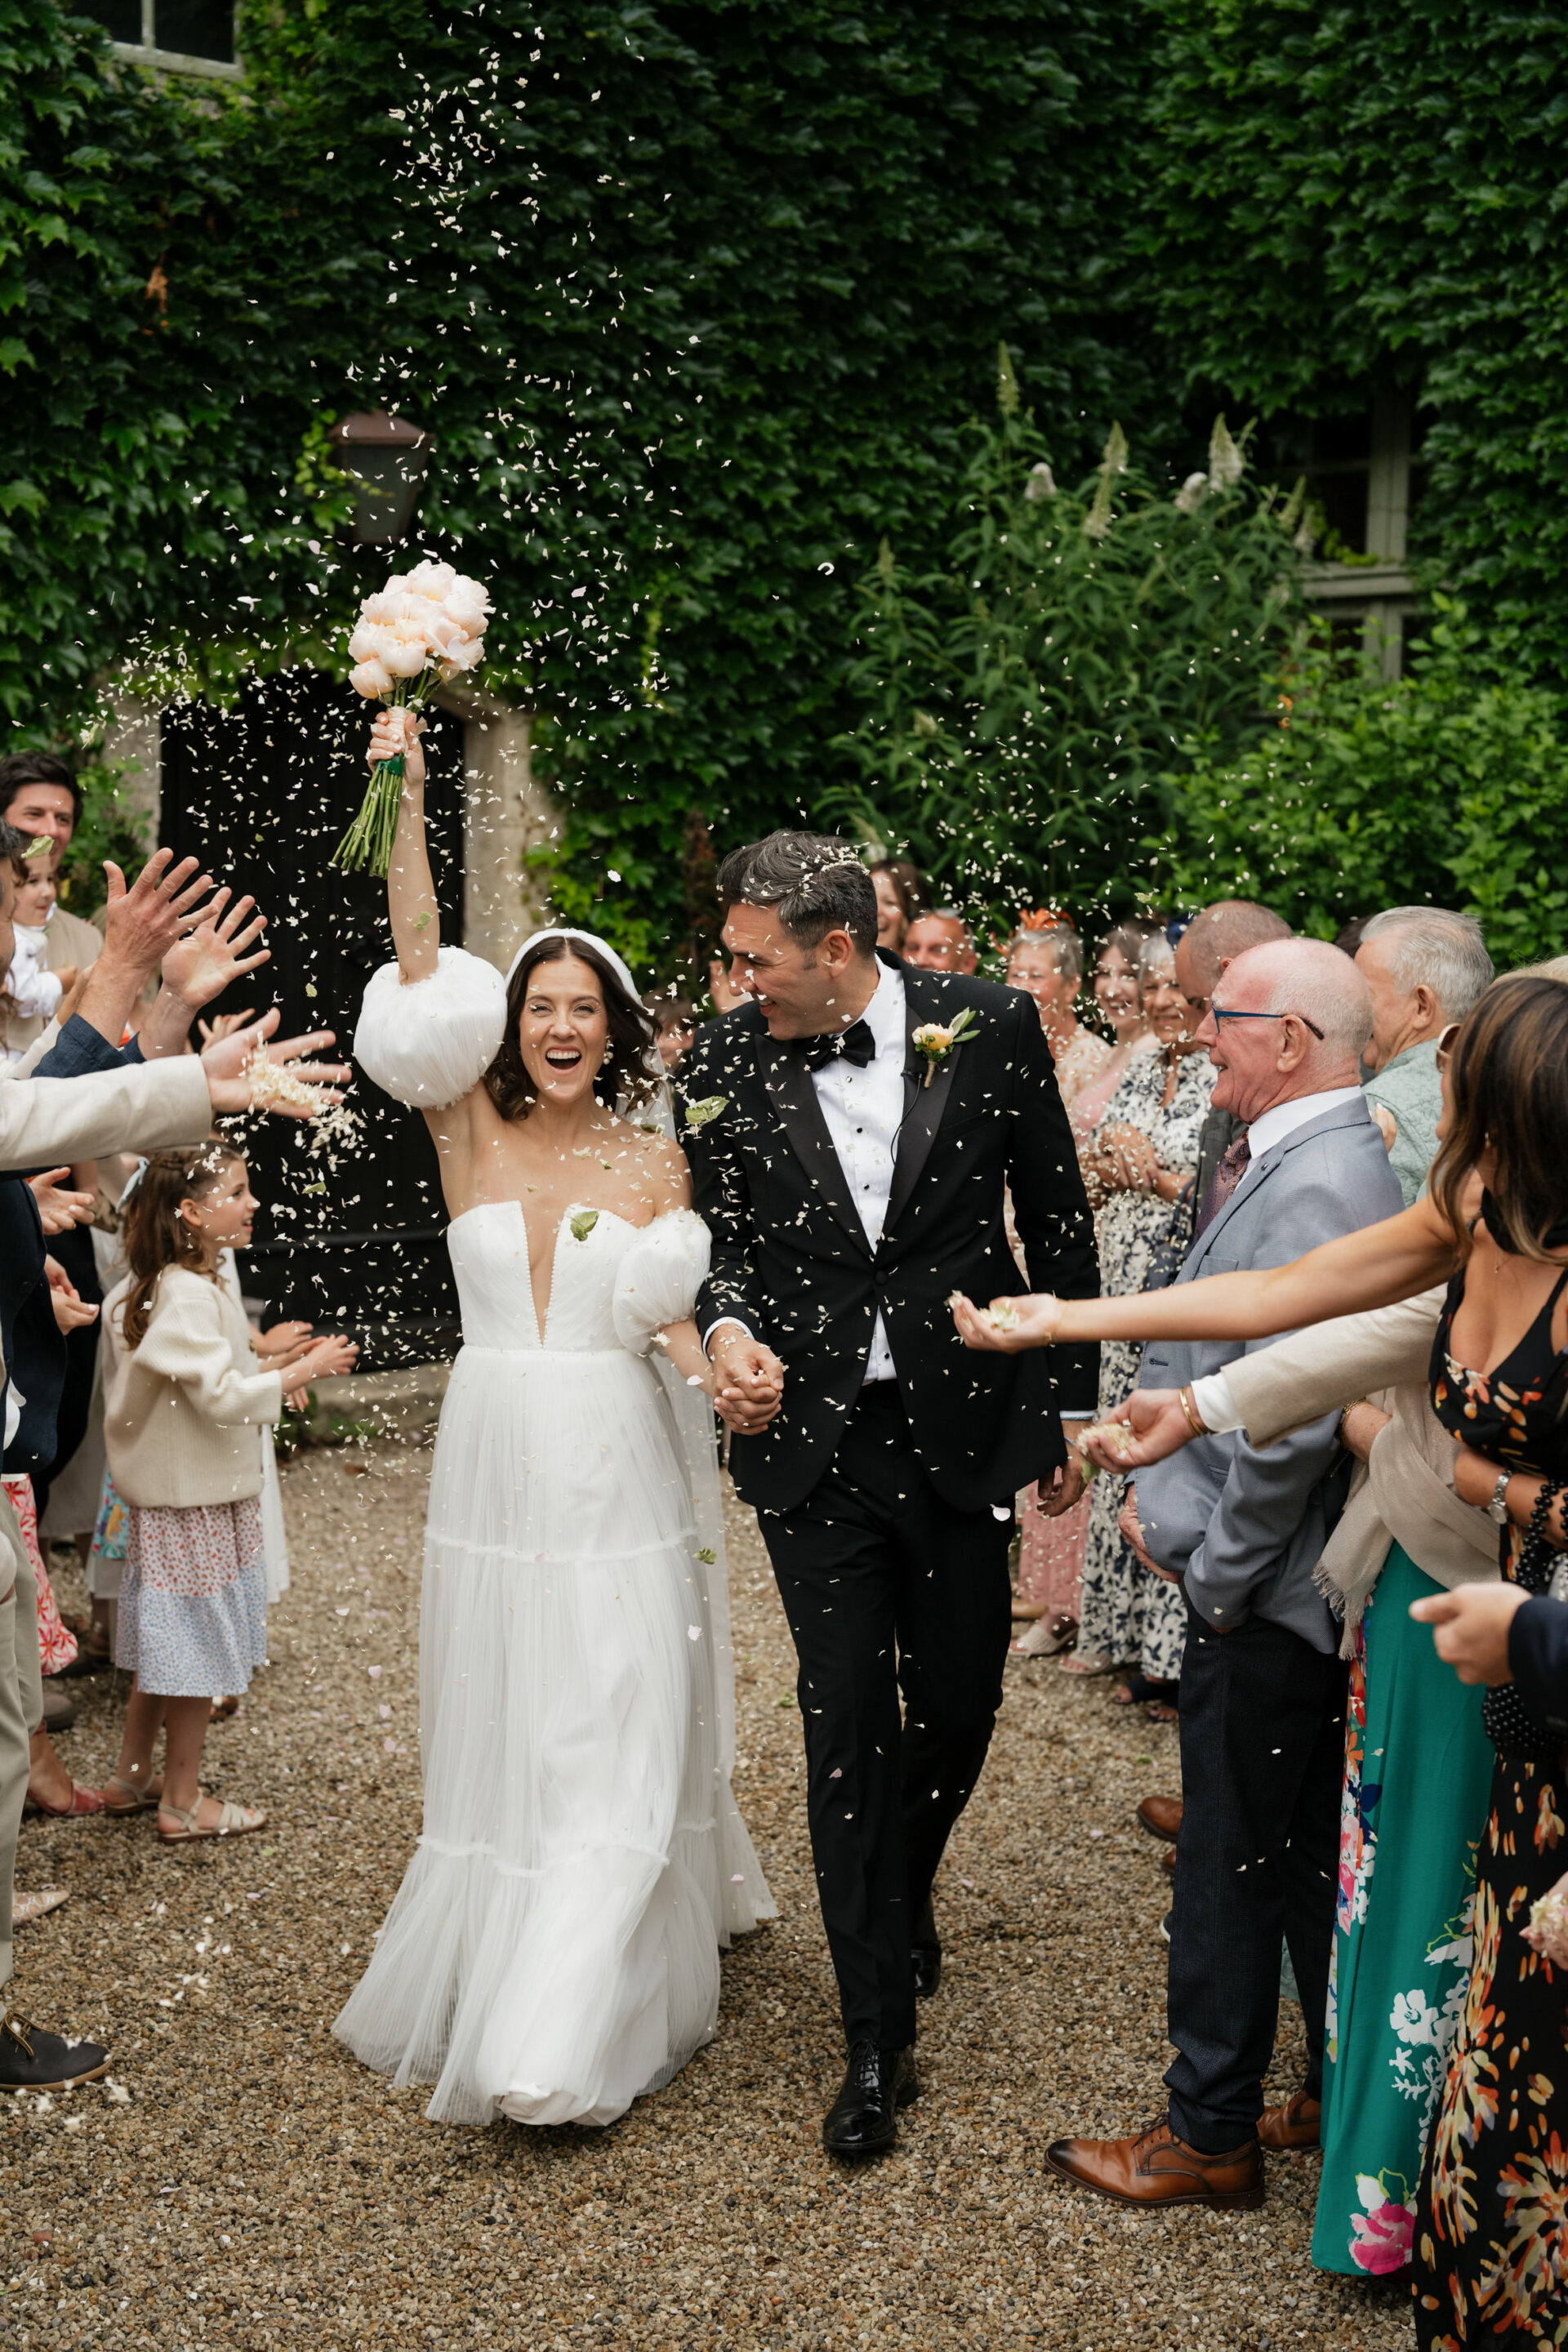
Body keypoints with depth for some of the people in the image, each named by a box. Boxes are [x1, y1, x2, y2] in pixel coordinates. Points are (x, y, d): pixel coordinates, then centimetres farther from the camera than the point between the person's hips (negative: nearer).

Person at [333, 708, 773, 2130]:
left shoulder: (652, 1162, 2)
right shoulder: (470, 1129, 1)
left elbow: (675, 1321, 5)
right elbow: (418, 958, -8)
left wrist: (719, 1364, -17)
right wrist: (406, 799, -14)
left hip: (616, 1472, -1)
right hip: (496, 1462, 1)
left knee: (615, 1742, -1)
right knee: (503, 1734, 10)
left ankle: (574, 2034, 6)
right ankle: (494, 1978, 29)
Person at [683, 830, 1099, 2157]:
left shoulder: (990, 1028, -7)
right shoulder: (727, 1062, -4)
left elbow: (1057, 1219, 2)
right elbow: (722, 1236, 6)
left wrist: (1072, 1399, 5)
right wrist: (729, 1328, -16)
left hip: (960, 1427, 0)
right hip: (812, 1441, 0)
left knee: (957, 1703, 13)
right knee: (847, 1723, 1)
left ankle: (907, 1888, 46)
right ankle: (877, 2037, 14)